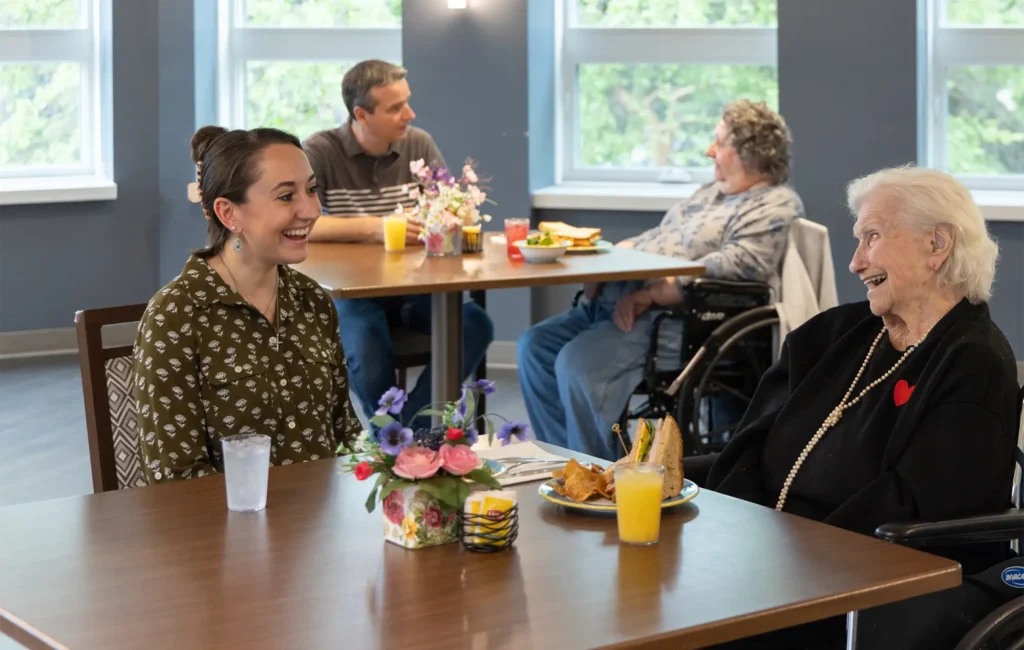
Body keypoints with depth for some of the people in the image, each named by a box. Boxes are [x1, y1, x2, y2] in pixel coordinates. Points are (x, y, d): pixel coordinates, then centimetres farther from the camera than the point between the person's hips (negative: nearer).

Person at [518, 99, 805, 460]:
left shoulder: (776, 205, -6)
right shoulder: (710, 191, 24)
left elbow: (731, 267, -20)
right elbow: (654, 238, 28)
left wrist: (648, 294, -21)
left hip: (678, 319, -10)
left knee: (578, 363, -29)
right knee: (535, 345, -2)